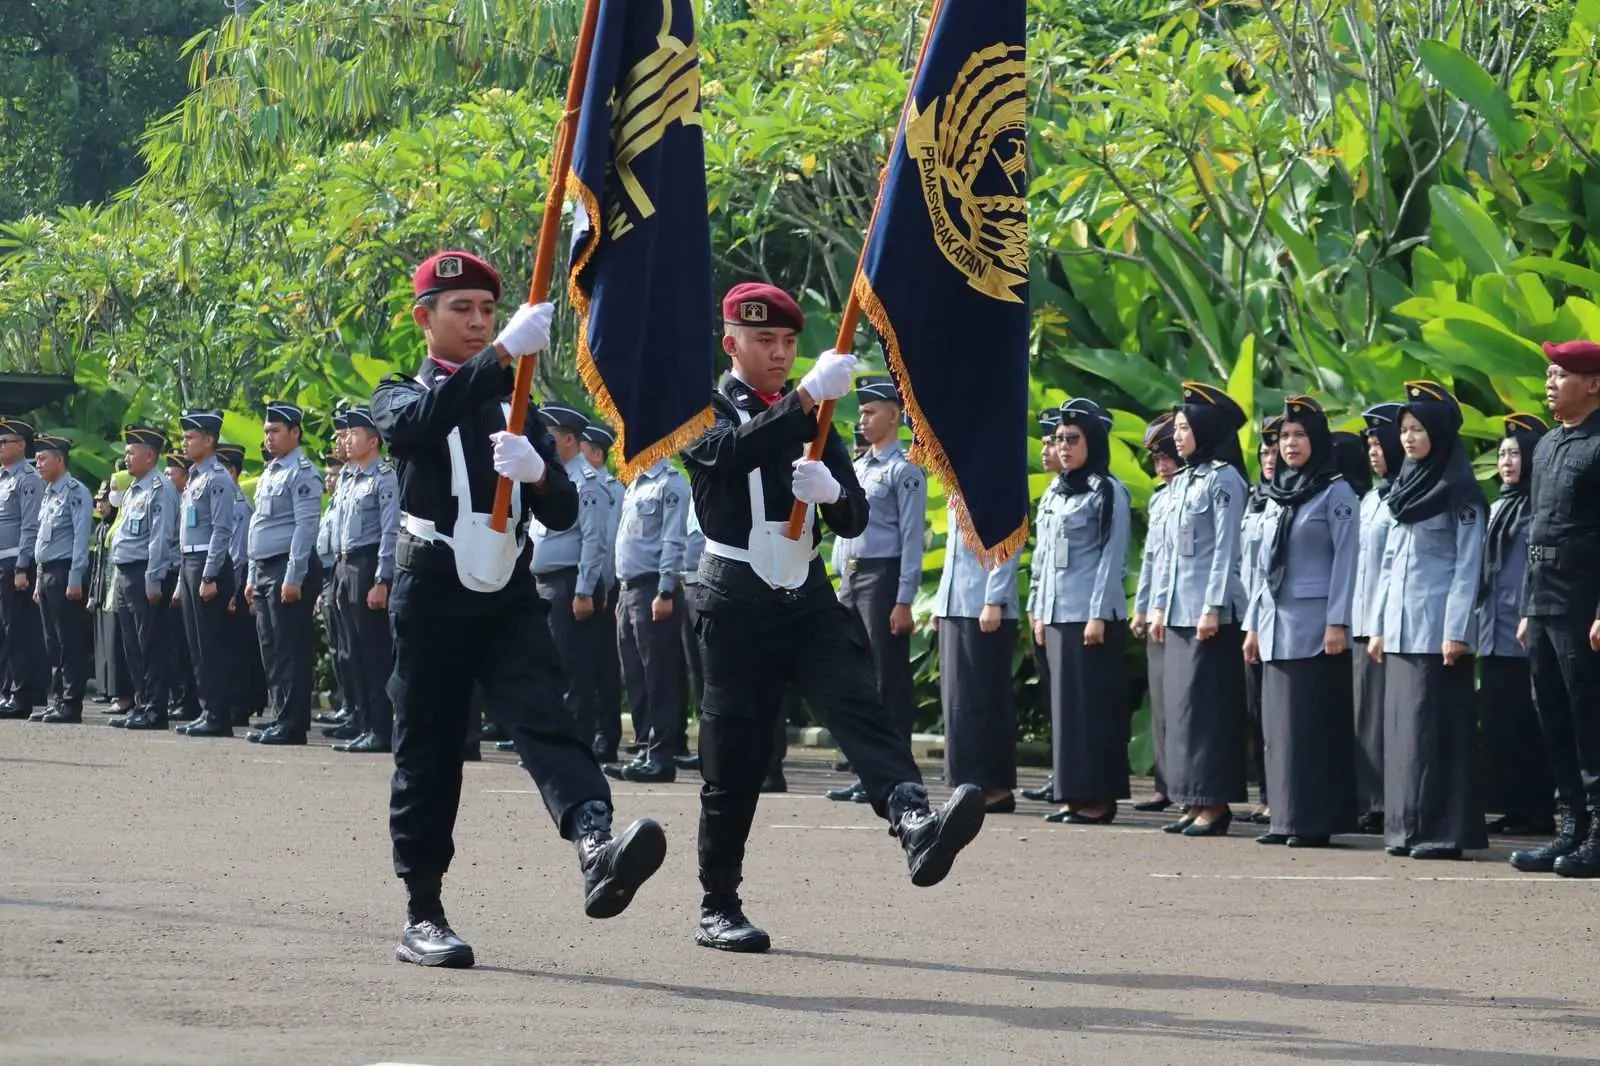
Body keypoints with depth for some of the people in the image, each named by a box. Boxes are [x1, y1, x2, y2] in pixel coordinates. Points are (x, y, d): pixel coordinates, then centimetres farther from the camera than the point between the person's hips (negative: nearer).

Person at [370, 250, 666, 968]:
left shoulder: (515, 406, 17)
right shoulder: (401, 398, 6)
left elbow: (563, 513, 9)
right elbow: (417, 422, -21)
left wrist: (535, 471, -15)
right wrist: (505, 352, -32)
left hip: (510, 599, 2)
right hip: (432, 601, -2)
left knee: (546, 723, -18)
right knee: (428, 755, 1)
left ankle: (596, 848, -40)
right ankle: (422, 919, 8)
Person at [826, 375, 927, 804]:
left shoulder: (904, 470, -8)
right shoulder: (857, 468, 17)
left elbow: (912, 538, -12)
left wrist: (903, 602, -16)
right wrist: (841, 582, 16)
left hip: (883, 577, -9)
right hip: (850, 578, 9)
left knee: (889, 681, -5)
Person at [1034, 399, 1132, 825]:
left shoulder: (1108, 492, -6)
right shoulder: (1059, 491, 16)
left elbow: (1113, 558, -10)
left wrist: (1099, 614, -15)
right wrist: (1041, 610, 15)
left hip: (1092, 614, -8)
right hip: (1058, 613, 8)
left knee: (1093, 703, -7)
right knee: (1065, 702, 7)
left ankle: (1099, 797, -5)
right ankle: (1073, 794, 10)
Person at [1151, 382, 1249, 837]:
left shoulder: (1223, 479, -8)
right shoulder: (1180, 482, 16)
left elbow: (1227, 549, -12)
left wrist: (1213, 608, -17)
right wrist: (1160, 606, 15)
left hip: (1209, 611, -8)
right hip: (1179, 610, 8)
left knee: (1207, 704, -8)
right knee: (1181, 702, 7)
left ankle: (1215, 803, -7)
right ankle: (1194, 802, 10)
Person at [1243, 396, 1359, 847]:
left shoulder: (1336, 493, -3)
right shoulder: (1276, 496, 16)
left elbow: (1346, 560, -9)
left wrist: (1337, 623, -15)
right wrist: (1253, 623, 15)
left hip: (1315, 625, -7)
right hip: (1277, 624, 7)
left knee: (1313, 722, -6)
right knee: (1280, 724, 6)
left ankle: (1316, 820, -5)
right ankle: (1286, 817, 10)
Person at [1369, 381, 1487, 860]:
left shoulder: (1461, 494, -5)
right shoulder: (1405, 489, 16)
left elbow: (1468, 565, -9)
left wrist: (1456, 631, -15)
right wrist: (1379, 625, 14)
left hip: (1437, 628, -7)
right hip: (1400, 627, 7)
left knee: (1437, 726, -8)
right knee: (1402, 725, 6)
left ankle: (1443, 829, -7)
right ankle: (1407, 827, 10)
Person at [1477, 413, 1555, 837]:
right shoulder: (1497, 509, 18)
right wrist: (1481, 617, 18)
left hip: (1526, 635, -8)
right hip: (1494, 634, 8)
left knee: (1527, 722, -6)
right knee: (1498, 722, 8)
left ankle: (1537, 810, -2)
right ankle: (1512, 808, 12)